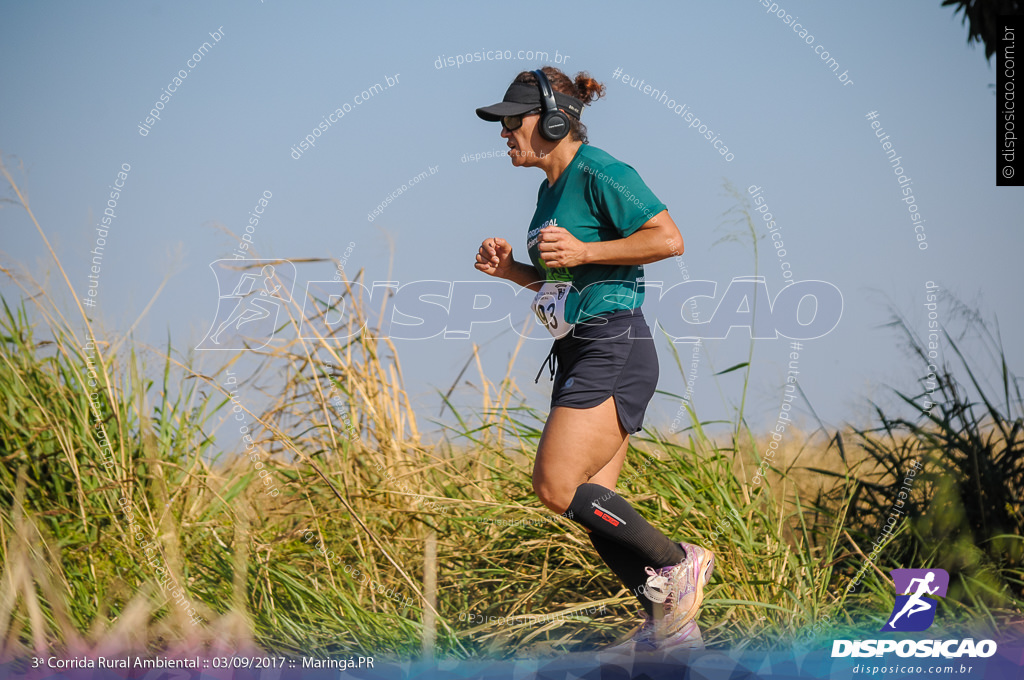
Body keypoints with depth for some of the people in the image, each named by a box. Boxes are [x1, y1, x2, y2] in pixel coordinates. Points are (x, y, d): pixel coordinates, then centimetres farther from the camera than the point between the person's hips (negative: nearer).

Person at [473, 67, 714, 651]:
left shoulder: (599, 173, -12)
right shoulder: (552, 188, 17)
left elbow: (669, 239, -19)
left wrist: (582, 251, -19)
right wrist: (510, 268, 9)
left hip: (614, 350, -10)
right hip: (580, 356, 10)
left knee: (557, 487, -16)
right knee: (593, 503, 5)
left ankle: (677, 563, -3)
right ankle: (670, 624, 10)